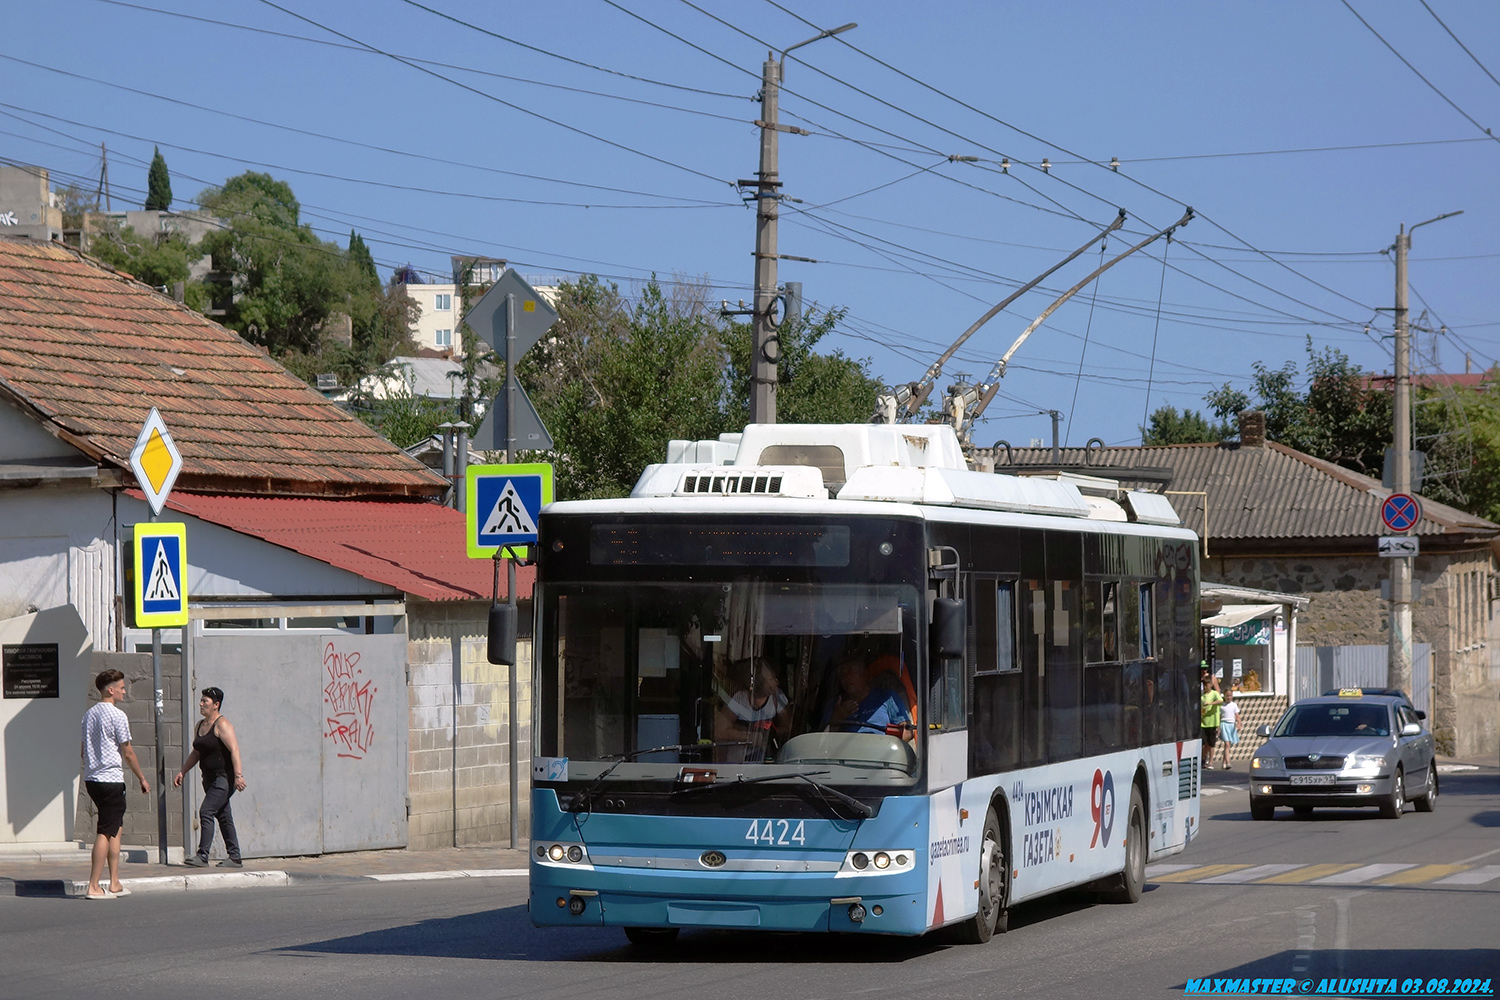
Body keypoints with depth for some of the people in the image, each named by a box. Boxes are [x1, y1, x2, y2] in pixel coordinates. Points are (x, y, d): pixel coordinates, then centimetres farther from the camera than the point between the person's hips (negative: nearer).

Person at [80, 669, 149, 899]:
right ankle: (94, 887, -10)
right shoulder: (117, 716, -10)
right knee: (105, 832, -7)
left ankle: (114, 884, 15)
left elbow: (83, 750, 18)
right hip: (111, 779, -8)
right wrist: (142, 779, 2)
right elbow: (127, 753, -8)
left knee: (115, 828, 16)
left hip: (91, 777, 8)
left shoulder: (89, 715, 13)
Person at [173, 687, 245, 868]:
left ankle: (202, 856, -18)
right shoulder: (199, 726, 15)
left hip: (224, 777, -9)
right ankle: (235, 858, 13)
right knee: (223, 817, 9)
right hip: (210, 778, 9)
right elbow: (196, 754, 25)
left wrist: (238, 775, -29)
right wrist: (182, 772, 19)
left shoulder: (222, 725, -12)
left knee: (206, 812, -17)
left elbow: (234, 750, -21)